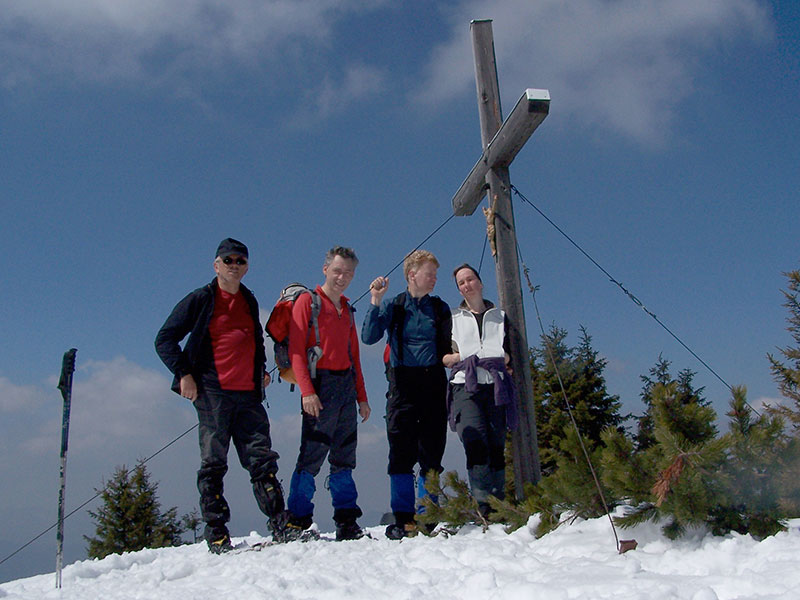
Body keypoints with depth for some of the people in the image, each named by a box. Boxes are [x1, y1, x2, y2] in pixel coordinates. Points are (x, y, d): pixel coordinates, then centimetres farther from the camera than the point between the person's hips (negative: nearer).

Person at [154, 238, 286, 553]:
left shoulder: (250, 302, 20)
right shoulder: (200, 300, 4)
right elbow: (165, 340, 3)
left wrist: (261, 370, 17)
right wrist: (183, 373, -8)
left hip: (248, 393, 4)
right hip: (213, 391, -4)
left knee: (262, 457, 0)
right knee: (213, 462, -3)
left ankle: (280, 524, 1)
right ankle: (215, 532, 2)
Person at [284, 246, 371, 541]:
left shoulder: (347, 309, 21)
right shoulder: (307, 301, 1)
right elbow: (296, 350, -7)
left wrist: (362, 396, 16)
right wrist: (306, 390, -18)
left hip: (346, 388, 7)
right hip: (321, 386, -7)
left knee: (344, 459, 7)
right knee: (311, 456, -10)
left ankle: (347, 523, 11)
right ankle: (296, 523, -5)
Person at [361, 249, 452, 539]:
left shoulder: (440, 307, 14)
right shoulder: (393, 306, 7)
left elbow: (450, 347, 18)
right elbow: (369, 337, -6)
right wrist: (375, 302, -12)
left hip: (434, 382, 2)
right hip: (403, 382, -2)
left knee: (432, 451, 2)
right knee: (402, 451, -6)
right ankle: (403, 518, 1)